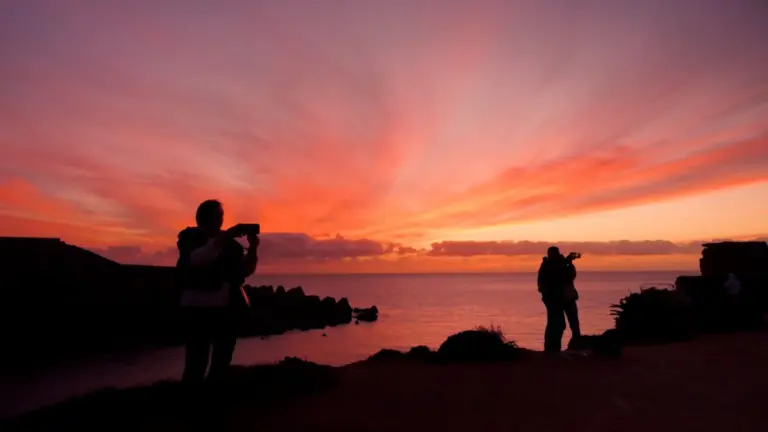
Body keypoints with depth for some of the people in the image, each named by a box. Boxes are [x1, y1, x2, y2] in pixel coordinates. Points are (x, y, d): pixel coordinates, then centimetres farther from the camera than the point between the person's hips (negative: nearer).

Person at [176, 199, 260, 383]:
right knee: (196, 362, -7)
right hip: (200, 307, -4)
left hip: (229, 307, 5)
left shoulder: (229, 242, 12)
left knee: (223, 360, 9)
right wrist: (222, 238, -24)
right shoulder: (189, 237, 2)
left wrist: (253, 247, -8)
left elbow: (245, 271, 7)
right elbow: (197, 259, -18)